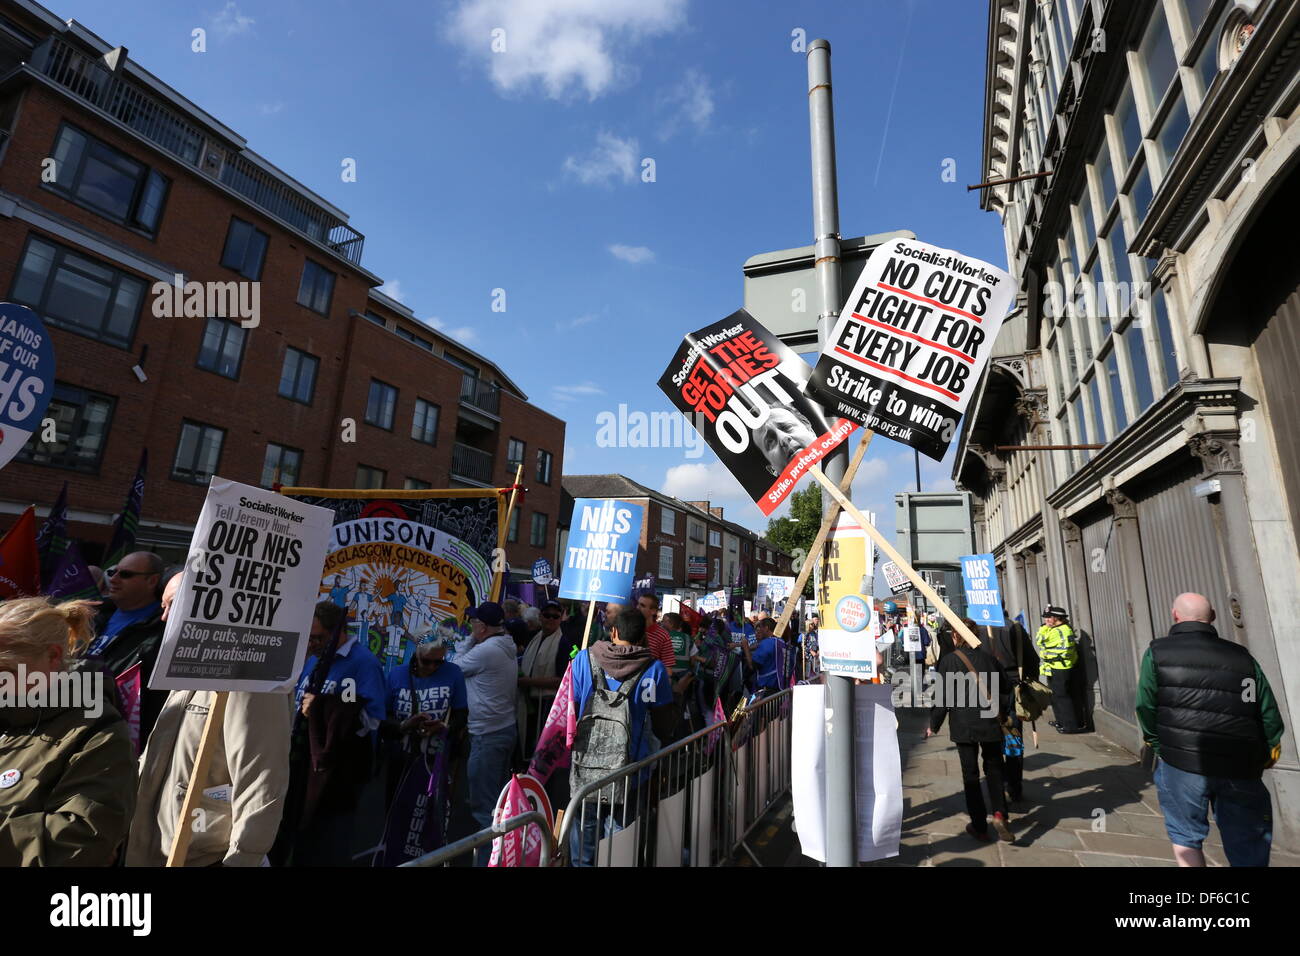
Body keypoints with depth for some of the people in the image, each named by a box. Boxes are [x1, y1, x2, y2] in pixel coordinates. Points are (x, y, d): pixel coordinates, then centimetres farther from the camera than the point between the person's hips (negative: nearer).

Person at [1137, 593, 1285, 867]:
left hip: (1181, 762, -3)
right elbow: (1270, 716, 7)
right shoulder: (1242, 656, 10)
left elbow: (1146, 708, -3)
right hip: (1241, 768, 3)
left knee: (1186, 837, 16)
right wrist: (1261, 758, 18)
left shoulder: (1157, 652, -1)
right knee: (1249, 852, 15)